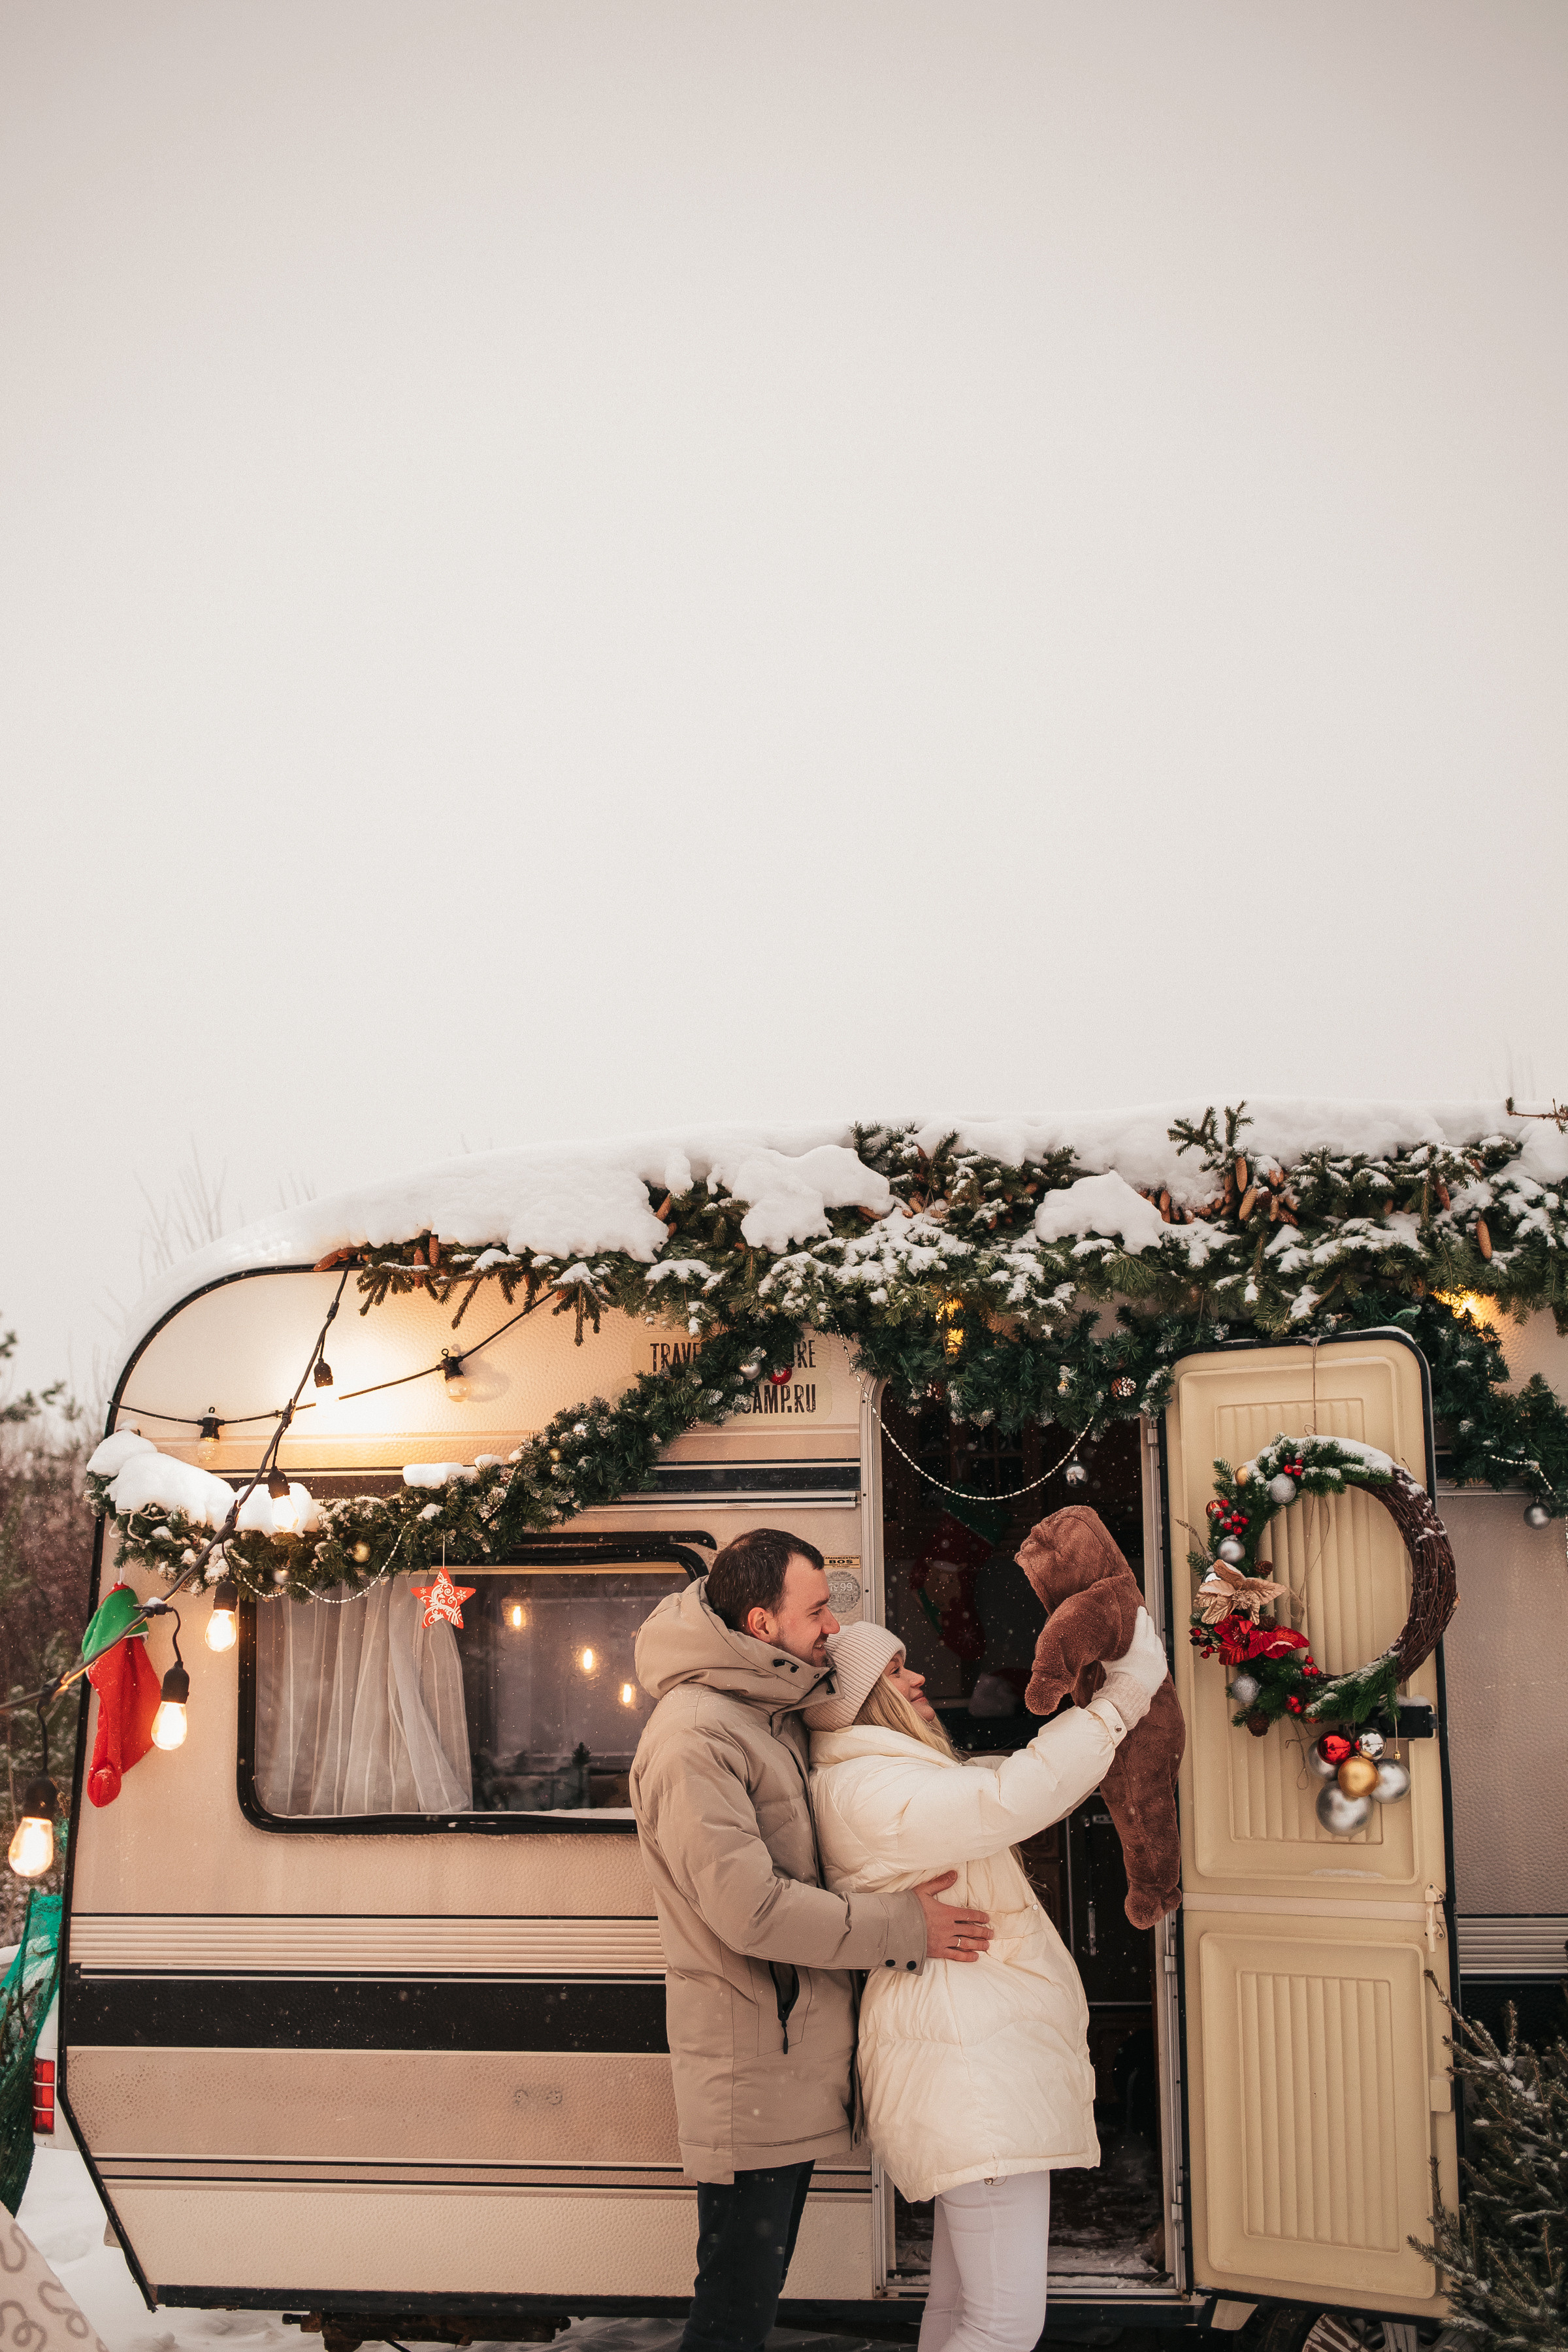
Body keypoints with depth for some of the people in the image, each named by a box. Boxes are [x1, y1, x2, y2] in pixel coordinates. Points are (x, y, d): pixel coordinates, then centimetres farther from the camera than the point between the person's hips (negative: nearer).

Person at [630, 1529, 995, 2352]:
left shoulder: (773, 1710, 11)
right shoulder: (693, 1736, -20)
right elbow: (751, 1910, -25)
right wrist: (902, 1927, -16)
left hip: (794, 2051, 10)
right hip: (748, 2056, -10)